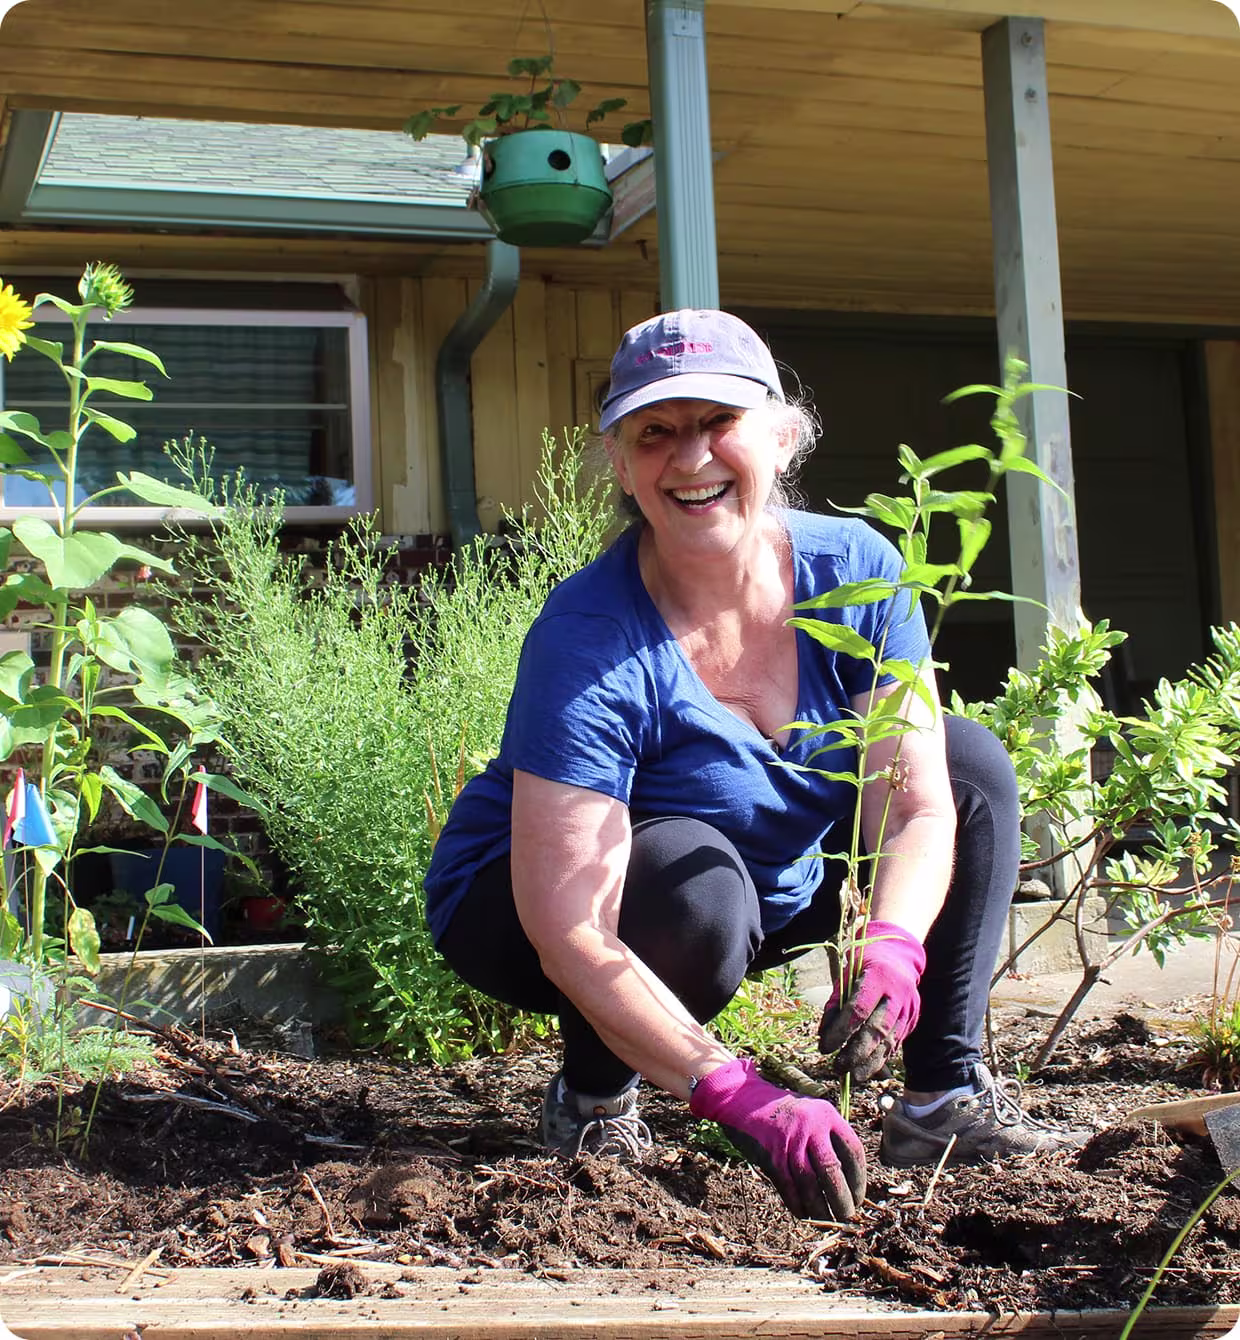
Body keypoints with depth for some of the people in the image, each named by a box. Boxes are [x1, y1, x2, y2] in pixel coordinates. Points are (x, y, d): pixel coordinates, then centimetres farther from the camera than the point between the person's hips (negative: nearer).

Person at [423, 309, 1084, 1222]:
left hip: (772, 885, 6)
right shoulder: (588, 642, -31)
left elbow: (916, 802, -18)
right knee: (694, 879, -38)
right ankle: (592, 1100, -8)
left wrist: (891, 949, -40)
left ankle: (947, 1096, -6)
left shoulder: (853, 571, -16)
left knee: (973, 762, -5)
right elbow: (568, 930, -35)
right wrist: (741, 1097, -43)